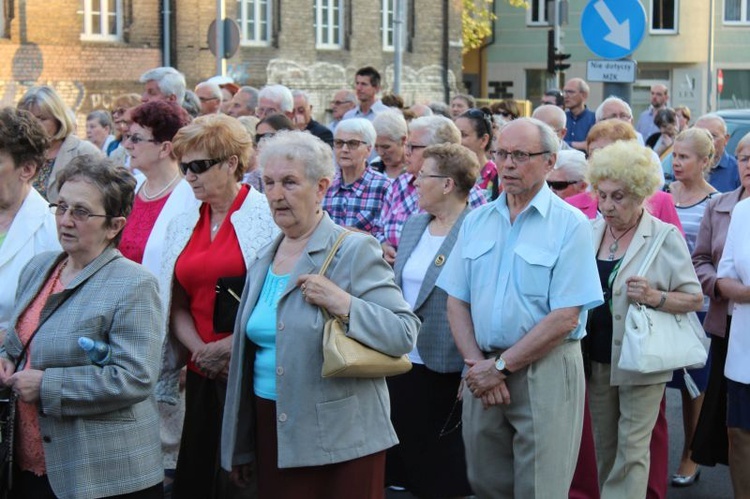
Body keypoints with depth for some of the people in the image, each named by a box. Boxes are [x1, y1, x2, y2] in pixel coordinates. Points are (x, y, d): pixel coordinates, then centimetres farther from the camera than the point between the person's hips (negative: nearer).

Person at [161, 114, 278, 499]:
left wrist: (229, 346, -14)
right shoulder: (184, 224, 12)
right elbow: (177, 304, 12)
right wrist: (200, 350, -5)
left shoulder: (266, 215, -6)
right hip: (202, 375, 6)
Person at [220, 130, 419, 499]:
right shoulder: (264, 260, 12)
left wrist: (342, 304, -25)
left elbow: (404, 333, -13)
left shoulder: (354, 251, -7)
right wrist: (240, 447, 17)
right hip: (271, 431, 6)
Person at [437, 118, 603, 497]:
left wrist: (501, 366, -13)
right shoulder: (476, 221, 9)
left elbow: (565, 319, -13)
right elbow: (457, 302, 7)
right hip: (483, 373, 5)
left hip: (545, 371, -4)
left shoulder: (570, 224, -7)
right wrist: (477, 364, -7)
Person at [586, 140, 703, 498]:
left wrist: (655, 297, -23)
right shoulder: (591, 231, 5)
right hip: (597, 357, 5)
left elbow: (695, 298, -6)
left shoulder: (665, 237, -8)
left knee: (632, 448, -4)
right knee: (603, 446, 13)